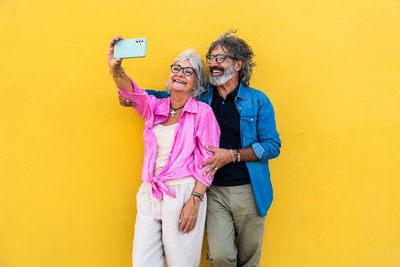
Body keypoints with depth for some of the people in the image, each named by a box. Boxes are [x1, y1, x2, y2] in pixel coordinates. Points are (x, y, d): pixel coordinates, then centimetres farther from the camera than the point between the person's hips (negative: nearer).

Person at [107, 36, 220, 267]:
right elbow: (132, 92, -8)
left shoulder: (203, 112, -1)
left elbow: (207, 161, -4)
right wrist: (116, 70, -29)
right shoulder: (155, 107, 11)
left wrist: (195, 201, -12)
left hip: (183, 194, -4)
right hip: (149, 194, 4)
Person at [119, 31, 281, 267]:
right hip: (214, 190, 1)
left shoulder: (258, 101, -1)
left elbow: (273, 145, -5)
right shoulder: (200, 98, 5)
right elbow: (163, 96, 18)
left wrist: (232, 155, -16)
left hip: (249, 191, 0)